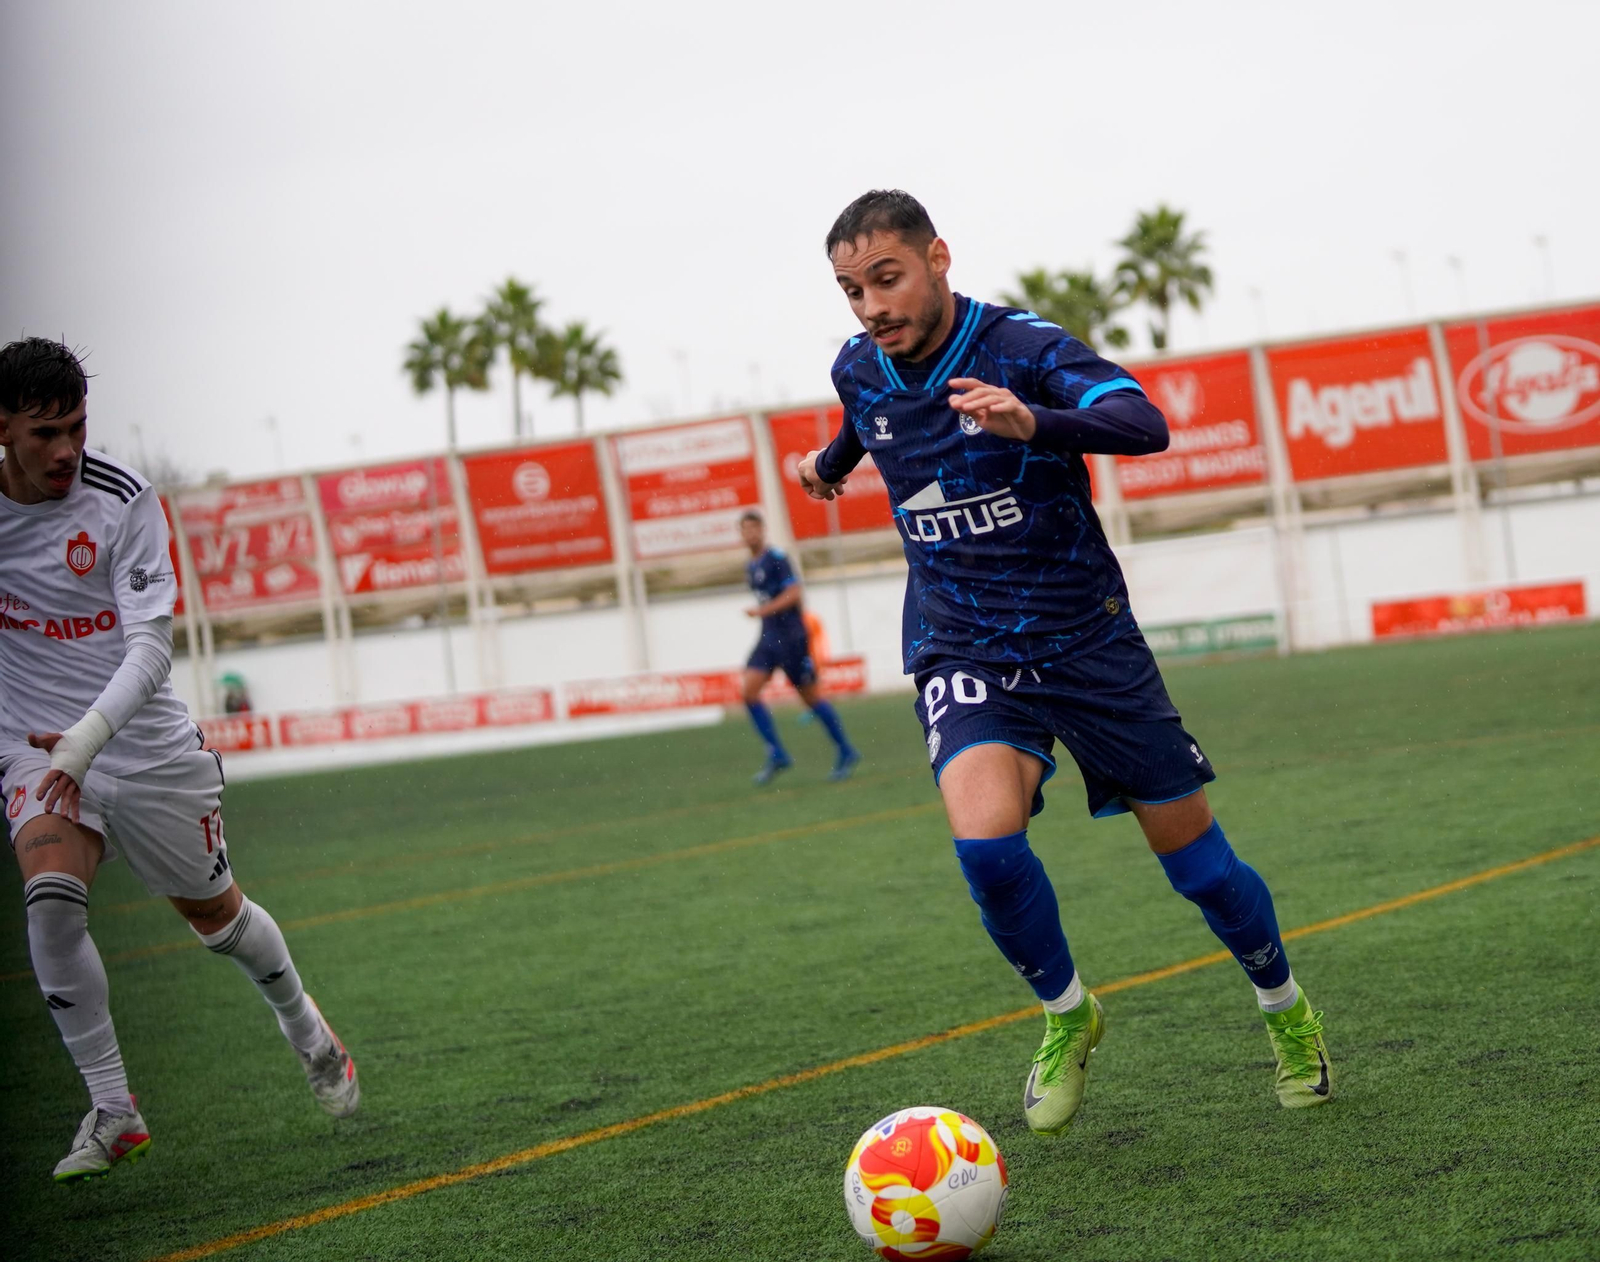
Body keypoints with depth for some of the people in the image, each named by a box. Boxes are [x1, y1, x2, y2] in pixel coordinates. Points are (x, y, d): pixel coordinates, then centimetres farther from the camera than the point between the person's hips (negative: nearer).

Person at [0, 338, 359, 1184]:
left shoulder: (123, 499, -18)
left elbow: (151, 645, -24)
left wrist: (87, 737, -38)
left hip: (143, 742, -1)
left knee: (214, 913, 14)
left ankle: (306, 1030, 45)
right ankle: (112, 1112, -14)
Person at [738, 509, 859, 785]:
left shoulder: (776, 559, -11)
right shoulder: (750, 568, 14)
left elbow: (793, 593, -20)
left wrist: (762, 611, -24)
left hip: (790, 636, -8)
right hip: (768, 637, 8)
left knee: (810, 695, -1)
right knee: (749, 690, -9)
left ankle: (846, 753, 12)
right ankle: (777, 754, -5)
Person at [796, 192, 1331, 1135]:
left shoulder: (1023, 347, -17)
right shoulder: (860, 373, -1)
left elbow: (1145, 424, -35)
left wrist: (1032, 422, -51)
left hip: (1087, 641, -2)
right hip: (964, 656, 2)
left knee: (1197, 860, 5)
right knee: (986, 839, -25)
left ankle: (1287, 1010, 34)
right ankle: (1067, 1014, 2)